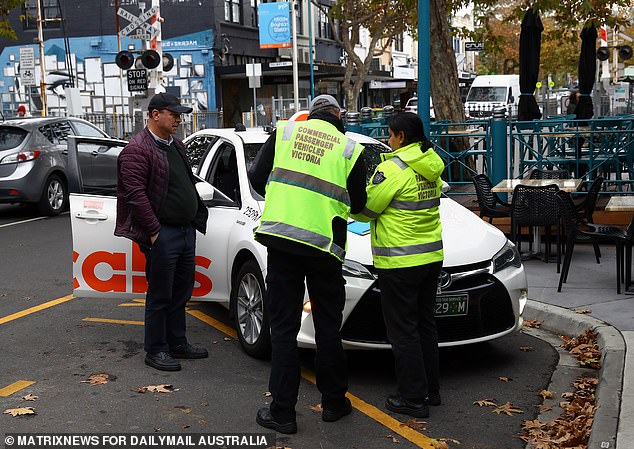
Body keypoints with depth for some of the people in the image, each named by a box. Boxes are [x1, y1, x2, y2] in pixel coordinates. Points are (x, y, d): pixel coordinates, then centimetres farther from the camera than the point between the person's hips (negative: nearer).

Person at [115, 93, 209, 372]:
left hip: (186, 231, 9)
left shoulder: (176, 145, 16)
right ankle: (156, 351, 12)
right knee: (160, 296, 1)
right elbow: (135, 194, -18)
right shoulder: (137, 150, -12)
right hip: (163, 234, -9)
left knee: (181, 293, 16)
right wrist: (154, 231, -19)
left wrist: (197, 218, 16)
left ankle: (178, 343, 28)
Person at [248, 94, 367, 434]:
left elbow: (257, 178, 6)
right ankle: (333, 403, 26)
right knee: (328, 327, 15)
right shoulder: (350, 149, 5)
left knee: (283, 328, 6)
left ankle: (282, 412, 9)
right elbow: (357, 204, 9)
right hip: (324, 246, 0)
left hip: (280, 237, 0)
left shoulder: (284, 131, 7)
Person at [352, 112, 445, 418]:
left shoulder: (392, 168, -17)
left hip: (400, 261, -8)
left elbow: (366, 209, -13)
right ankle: (430, 390, 27)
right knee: (424, 325, 18)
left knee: (403, 331, 1)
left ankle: (413, 399, 7)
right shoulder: (431, 166, 9)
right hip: (431, 255, 9)